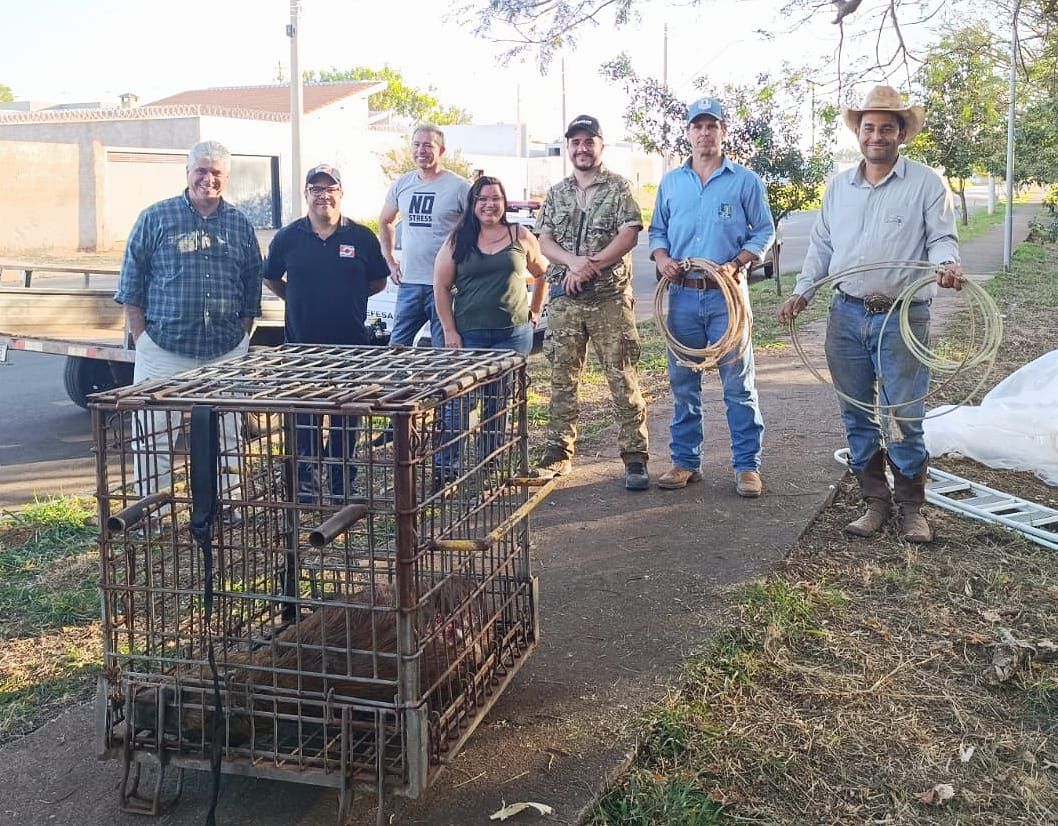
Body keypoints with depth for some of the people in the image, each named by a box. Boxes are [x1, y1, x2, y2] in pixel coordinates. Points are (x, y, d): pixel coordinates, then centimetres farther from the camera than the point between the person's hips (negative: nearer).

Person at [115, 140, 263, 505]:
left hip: (226, 352, 3)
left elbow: (251, 288, 15)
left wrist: (242, 337, 9)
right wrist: (141, 337, -4)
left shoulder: (240, 224, 10)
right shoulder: (155, 218, 2)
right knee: (155, 436, 0)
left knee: (226, 437, 9)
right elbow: (131, 285, 2)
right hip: (164, 350, -2)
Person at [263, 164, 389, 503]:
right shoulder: (288, 237, 3)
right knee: (304, 420, 5)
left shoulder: (362, 238, 2)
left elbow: (378, 282, 11)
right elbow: (270, 278, 16)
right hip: (302, 345, 0)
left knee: (346, 420, 8)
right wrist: (297, 299, 8)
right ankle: (305, 484, 16)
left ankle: (342, 486, 20)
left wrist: (348, 297, 5)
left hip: (351, 345, 0)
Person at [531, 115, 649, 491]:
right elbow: (544, 241, 6)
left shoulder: (619, 188, 3)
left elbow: (629, 235, -8)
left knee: (623, 379, -4)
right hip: (564, 300, 4)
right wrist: (573, 261, -15)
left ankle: (635, 457, 1)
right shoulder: (556, 194, 14)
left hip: (610, 298, -4)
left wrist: (590, 266, -18)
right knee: (562, 379, 8)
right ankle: (559, 453, 17)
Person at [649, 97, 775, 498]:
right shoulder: (670, 182, 14)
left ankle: (747, 464, 5)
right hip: (683, 295, 3)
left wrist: (735, 264, -13)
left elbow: (764, 232, 2)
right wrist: (661, 258, -4)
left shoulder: (745, 180, 3)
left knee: (738, 382, -2)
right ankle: (685, 461, 17)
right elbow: (657, 231, 18)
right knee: (683, 382, 8)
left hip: (727, 294, -3)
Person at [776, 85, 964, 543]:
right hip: (847, 315, 4)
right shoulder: (839, 185, 13)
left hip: (902, 318, -4)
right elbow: (821, 244, 17)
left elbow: (941, 238, -3)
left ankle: (911, 507, 14)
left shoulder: (926, 183, 0)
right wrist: (802, 291, 8)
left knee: (904, 417, -2)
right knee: (857, 415, 9)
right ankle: (875, 501, 21)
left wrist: (947, 263, -25)